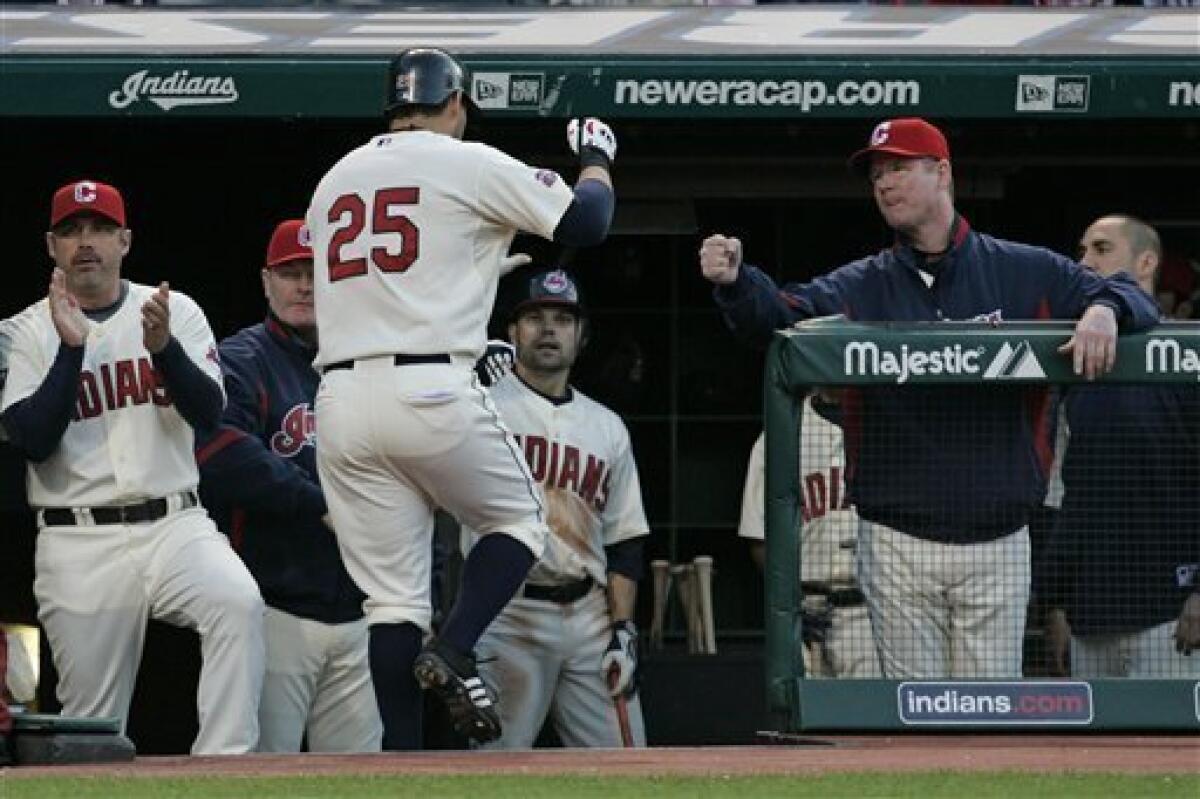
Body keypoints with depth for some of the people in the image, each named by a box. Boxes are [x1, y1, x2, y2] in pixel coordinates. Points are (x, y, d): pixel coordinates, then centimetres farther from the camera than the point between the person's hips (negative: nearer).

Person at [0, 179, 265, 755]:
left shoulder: (176, 312, 9)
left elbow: (209, 412, -5)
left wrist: (163, 346, -22)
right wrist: (72, 349, -16)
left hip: (173, 527, 0)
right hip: (77, 542, 0)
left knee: (238, 603, -30)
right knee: (90, 725, -1)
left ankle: (223, 765, -32)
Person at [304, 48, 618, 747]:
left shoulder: (334, 182, 19)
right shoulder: (470, 165, 2)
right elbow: (587, 220, 1)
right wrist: (597, 155, 21)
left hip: (341, 399, 5)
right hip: (432, 392, -5)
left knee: (392, 596, 6)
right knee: (519, 520, 17)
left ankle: (403, 760, -2)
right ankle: (454, 652, -6)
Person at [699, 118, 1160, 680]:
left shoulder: (1026, 274, 5)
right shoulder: (860, 288, 5)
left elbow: (1131, 297, 2)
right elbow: (781, 315, -10)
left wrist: (1103, 310, -22)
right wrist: (736, 282, -32)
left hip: (998, 545, 0)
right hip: (900, 545, 0)